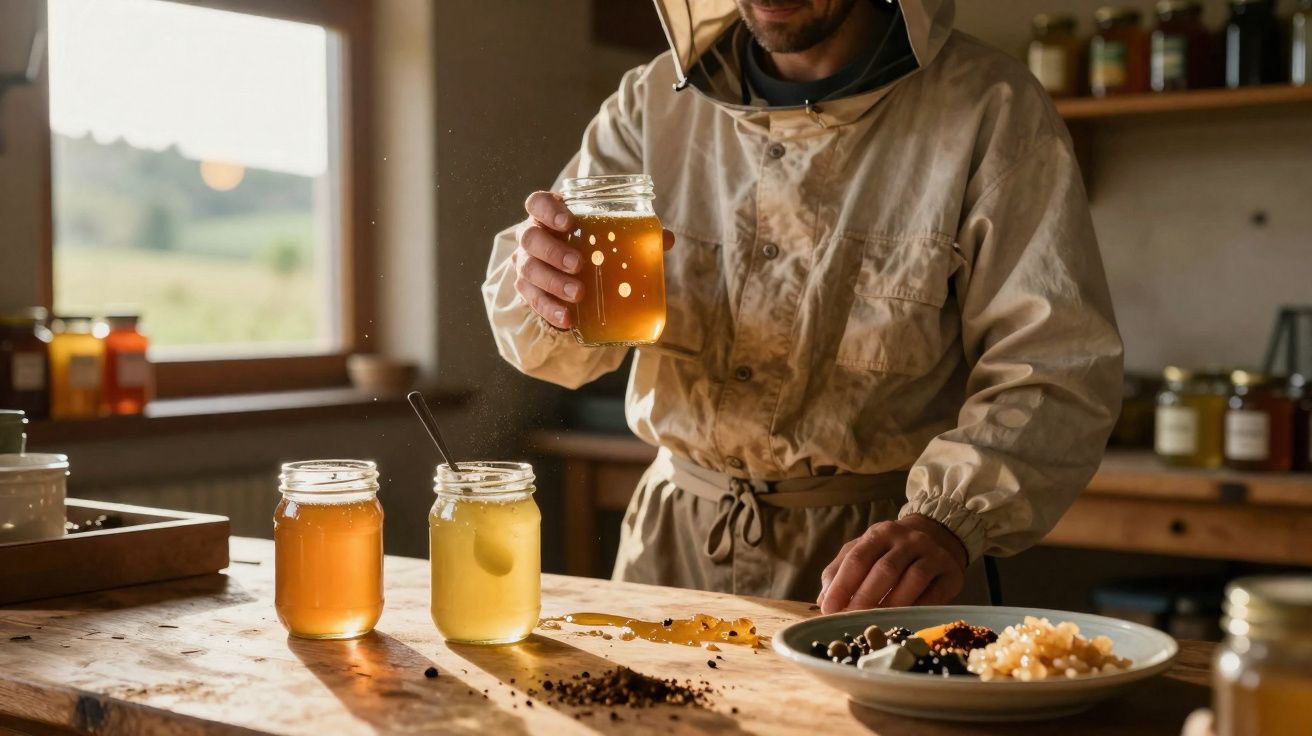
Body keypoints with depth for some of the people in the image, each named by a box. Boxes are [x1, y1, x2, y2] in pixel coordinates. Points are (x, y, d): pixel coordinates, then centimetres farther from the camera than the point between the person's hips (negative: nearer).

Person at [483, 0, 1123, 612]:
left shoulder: (990, 111, -8)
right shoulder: (656, 100, 4)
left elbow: (1054, 366, -13)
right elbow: (556, 349, 2)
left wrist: (948, 522, -30)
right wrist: (553, 298, -23)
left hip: (879, 560, -3)